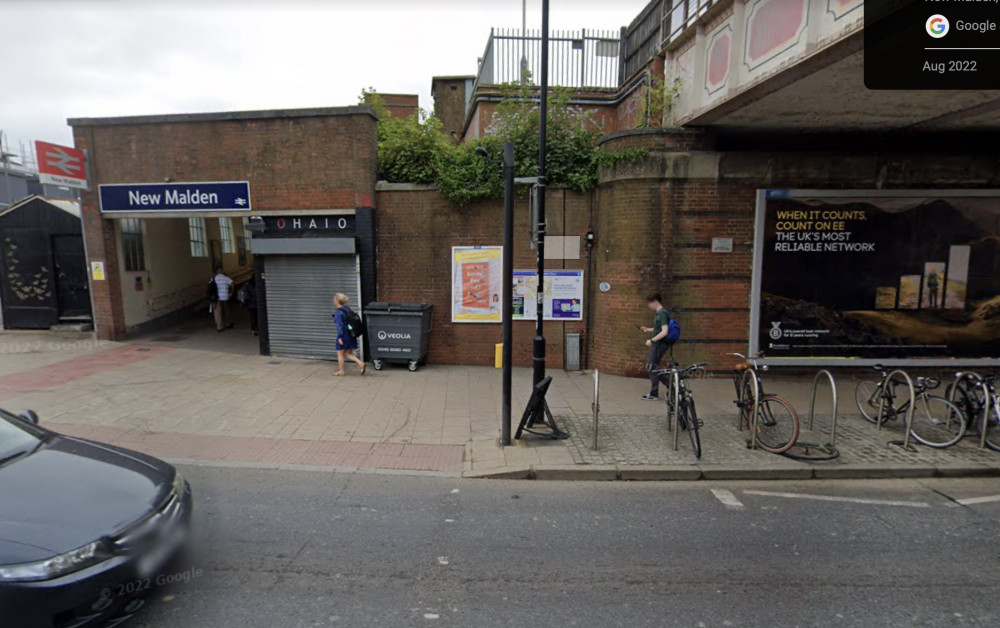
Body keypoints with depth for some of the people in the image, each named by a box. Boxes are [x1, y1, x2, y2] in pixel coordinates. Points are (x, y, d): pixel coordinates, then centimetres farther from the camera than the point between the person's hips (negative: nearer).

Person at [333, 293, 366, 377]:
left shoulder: (338, 312, -16)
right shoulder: (347, 309, 8)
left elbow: (339, 325, -21)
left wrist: (340, 337, -20)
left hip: (343, 335, -8)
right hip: (351, 335, 8)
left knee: (340, 354, 9)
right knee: (348, 354, 15)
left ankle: (341, 372, 19)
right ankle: (361, 364, -1)